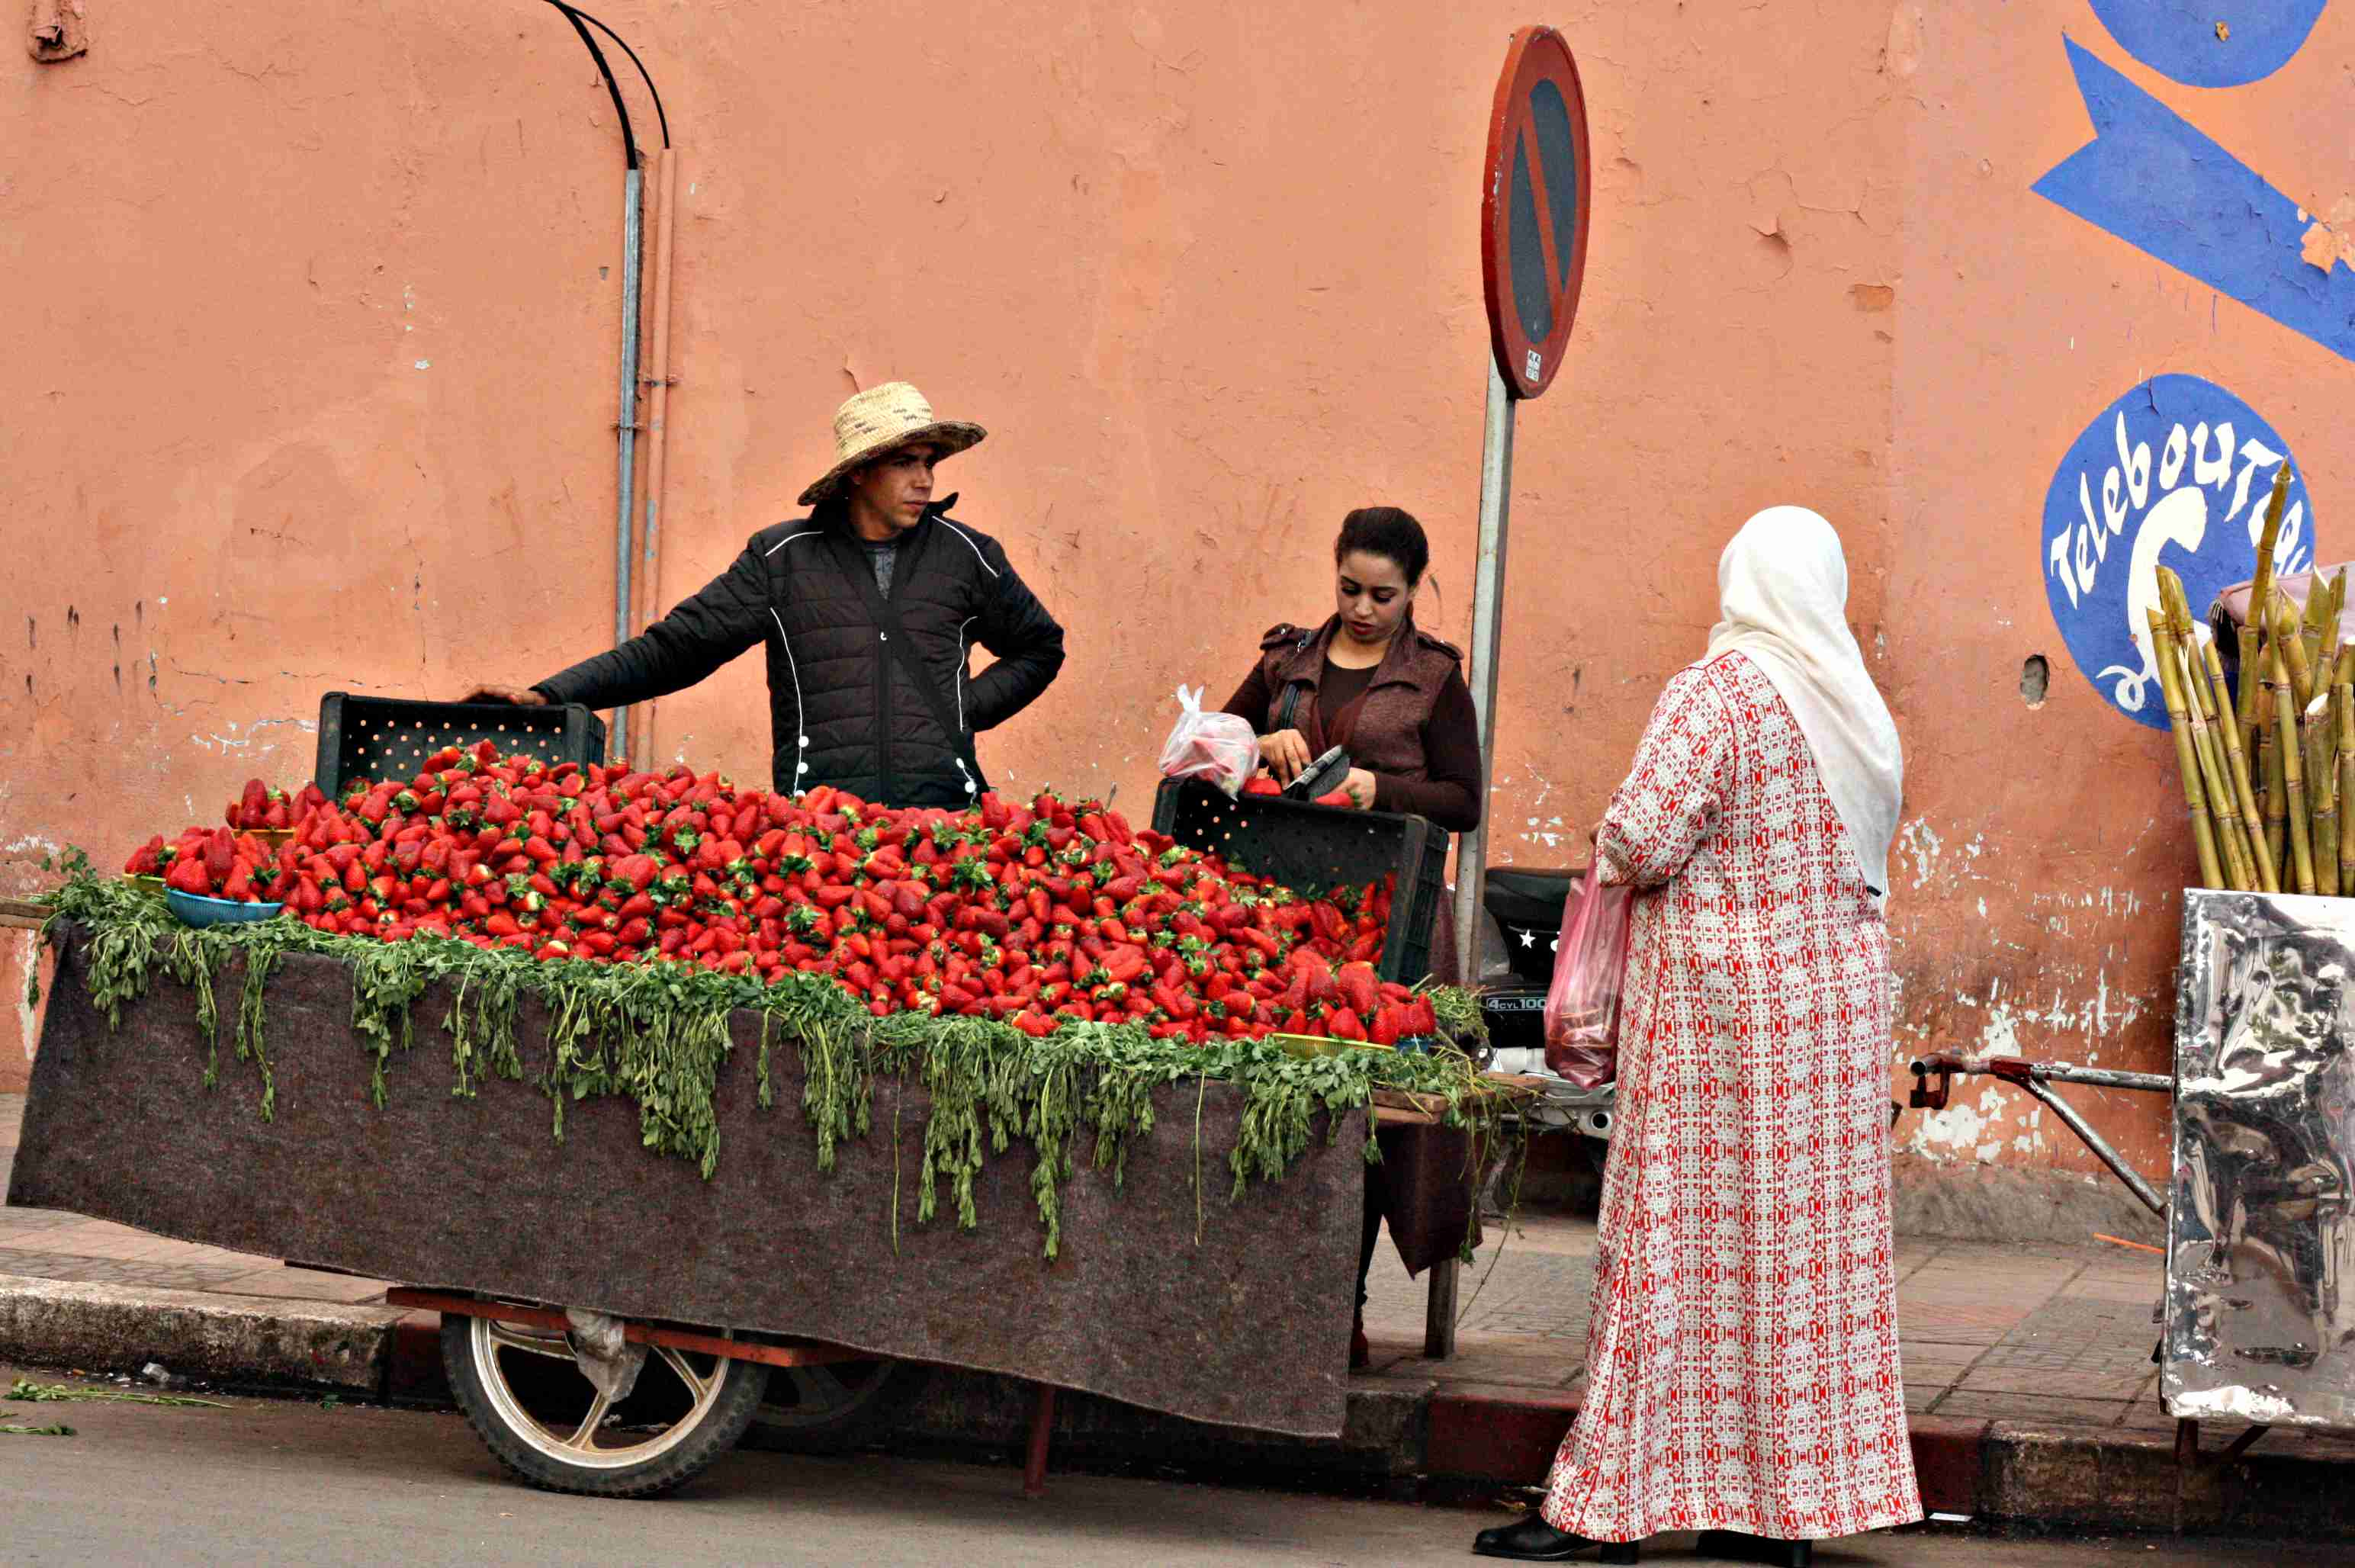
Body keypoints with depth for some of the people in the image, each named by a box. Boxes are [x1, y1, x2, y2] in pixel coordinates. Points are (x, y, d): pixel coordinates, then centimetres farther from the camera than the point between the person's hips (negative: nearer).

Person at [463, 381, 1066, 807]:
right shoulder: (783, 559, 8)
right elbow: (671, 648, 8)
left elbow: (1040, 648, 28)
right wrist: (547, 696, -1)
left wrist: (968, 709, 10)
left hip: (942, 814, 1)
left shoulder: (965, 555, 12)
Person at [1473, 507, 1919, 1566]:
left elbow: (1644, 837, -18)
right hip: (1840, 999, 7)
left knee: (1676, 1236, -3)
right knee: (1808, 1242, 8)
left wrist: (1611, 857, 1)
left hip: (1718, 996, -7)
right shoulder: (1858, 710, 9)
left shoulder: (1717, 692, -12)